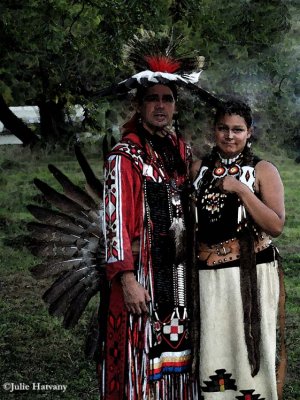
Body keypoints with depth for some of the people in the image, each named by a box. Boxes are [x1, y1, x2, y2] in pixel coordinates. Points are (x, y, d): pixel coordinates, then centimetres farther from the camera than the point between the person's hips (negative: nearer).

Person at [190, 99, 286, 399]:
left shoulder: (263, 171, -2)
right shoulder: (199, 169, 10)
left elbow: (276, 226, -12)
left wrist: (241, 189, -17)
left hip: (251, 274, -3)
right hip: (208, 274, 3)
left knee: (249, 348, 1)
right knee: (212, 351, 6)